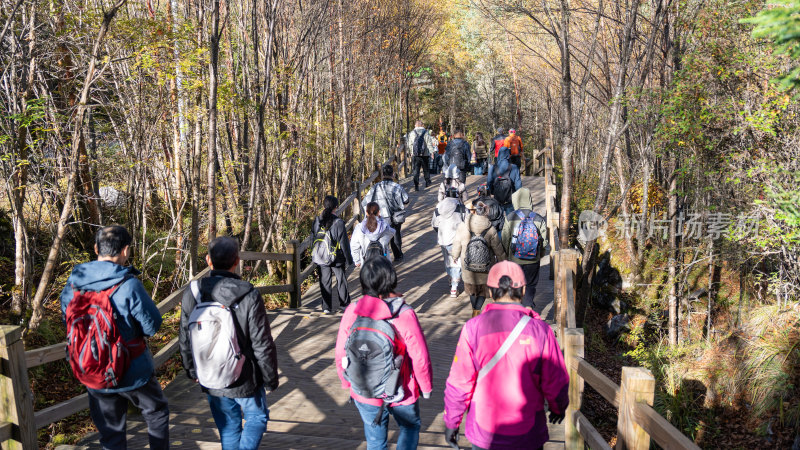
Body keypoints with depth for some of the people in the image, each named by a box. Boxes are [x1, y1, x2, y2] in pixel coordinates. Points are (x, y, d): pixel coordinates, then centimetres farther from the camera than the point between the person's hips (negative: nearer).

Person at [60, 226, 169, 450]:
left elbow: (69, 322, 6)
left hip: (93, 377, 4)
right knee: (157, 413, 21)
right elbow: (152, 325, -17)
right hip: (132, 372, -4)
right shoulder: (128, 285, -23)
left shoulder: (72, 283, -7)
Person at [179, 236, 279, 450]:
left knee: (228, 427, 21)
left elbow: (185, 342, 1)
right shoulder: (249, 296, -23)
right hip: (244, 380, -4)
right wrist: (271, 378, -2)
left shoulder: (191, 294, -11)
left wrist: (192, 371, 18)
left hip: (210, 380, 4)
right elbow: (263, 346, -17)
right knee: (257, 418, 20)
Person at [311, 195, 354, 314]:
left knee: (325, 282, 12)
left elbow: (313, 239, 6)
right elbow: (344, 243, -12)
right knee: (341, 281, 13)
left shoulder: (317, 221, -4)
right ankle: (345, 305, 22)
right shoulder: (338, 222, -16)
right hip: (337, 259, -3)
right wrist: (348, 260, -3)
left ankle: (326, 307, 16)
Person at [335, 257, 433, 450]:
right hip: (401, 395, -2)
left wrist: (347, 383, 12)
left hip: (363, 393, 3)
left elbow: (340, 355, -6)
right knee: (410, 426, 28)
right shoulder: (404, 316, -25)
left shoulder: (351, 313, -16)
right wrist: (426, 386, 2)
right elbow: (420, 358, -17)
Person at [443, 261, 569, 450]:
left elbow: (459, 383, -11)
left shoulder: (473, 328, -15)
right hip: (528, 435, 0)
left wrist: (451, 422, 4)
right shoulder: (540, 330, -14)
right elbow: (556, 383, -6)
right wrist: (558, 408, 16)